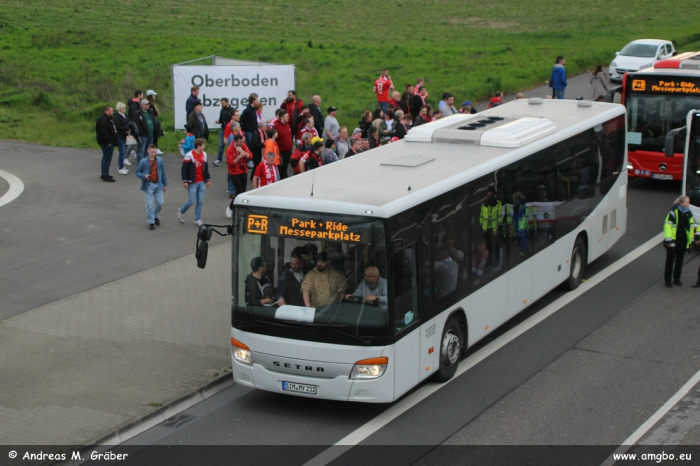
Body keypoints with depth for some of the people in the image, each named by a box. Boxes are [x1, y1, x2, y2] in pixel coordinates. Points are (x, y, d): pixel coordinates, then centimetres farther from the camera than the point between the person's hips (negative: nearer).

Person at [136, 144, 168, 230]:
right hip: (149, 185, -2)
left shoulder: (160, 160, 0)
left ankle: (155, 216, 34)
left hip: (158, 185, 2)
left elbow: (163, 173, 8)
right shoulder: (143, 161, -7)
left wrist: (165, 184, 10)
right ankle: (151, 222, 12)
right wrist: (144, 176, -19)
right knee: (149, 205, 0)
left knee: (160, 203, 6)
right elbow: (137, 172, 1)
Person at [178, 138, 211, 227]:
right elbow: (184, 169, -11)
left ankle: (197, 219, 14)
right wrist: (185, 181, -13)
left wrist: (208, 179, 16)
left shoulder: (204, 154, 7)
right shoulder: (189, 155, -13)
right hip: (192, 183, -6)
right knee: (191, 201, -3)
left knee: (200, 201, 4)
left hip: (201, 182, 6)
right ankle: (181, 211, 24)